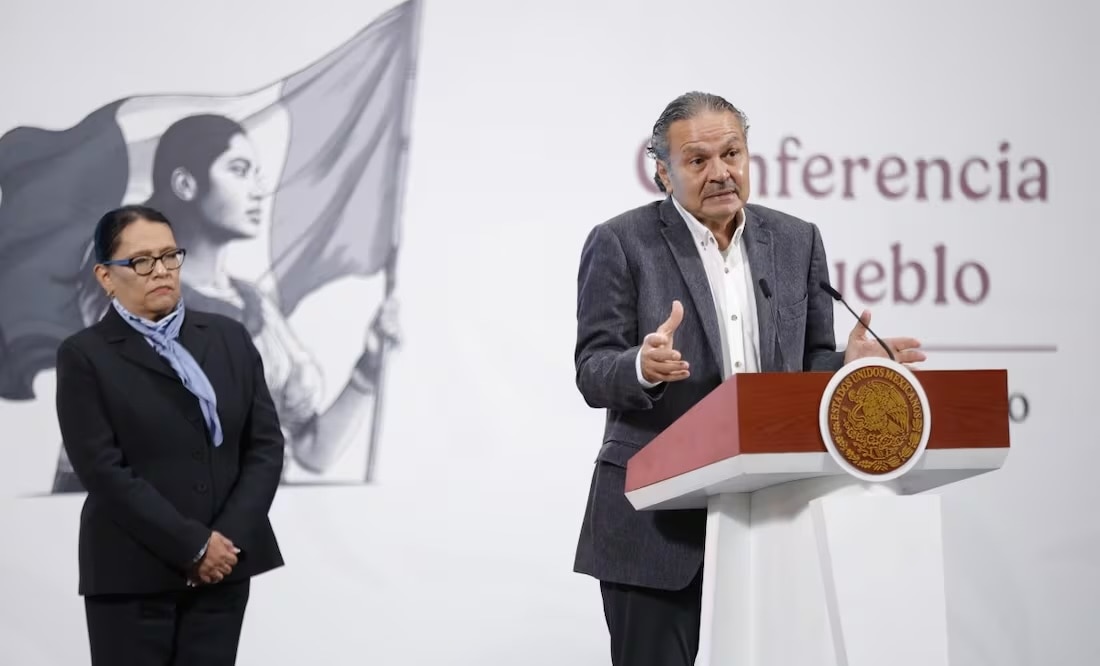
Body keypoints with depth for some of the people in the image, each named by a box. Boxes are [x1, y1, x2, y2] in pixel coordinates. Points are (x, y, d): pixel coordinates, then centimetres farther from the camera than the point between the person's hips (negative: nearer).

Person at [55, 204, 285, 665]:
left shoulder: (229, 338, 10)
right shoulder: (84, 355, -3)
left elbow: (266, 445, 5)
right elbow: (104, 471, -11)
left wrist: (232, 538, -8)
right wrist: (193, 546, -14)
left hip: (224, 564, 4)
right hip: (132, 572, -4)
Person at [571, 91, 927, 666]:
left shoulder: (796, 241, 10)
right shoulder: (621, 243, -2)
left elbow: (811, 366, 12)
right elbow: (593, 374, -7)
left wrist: (851, 364, -10)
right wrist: (644, 366, -28)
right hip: (657, 525, -3)